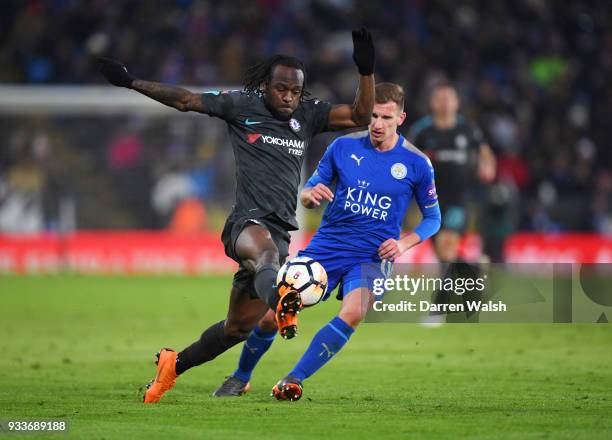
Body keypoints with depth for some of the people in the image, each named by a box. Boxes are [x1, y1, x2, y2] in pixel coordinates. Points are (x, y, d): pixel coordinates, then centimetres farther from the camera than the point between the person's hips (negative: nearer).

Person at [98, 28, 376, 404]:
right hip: (247, 221, -5)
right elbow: (184, 100, 10)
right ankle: (282, 303, -78)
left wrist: (366, 72, -9)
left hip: (281, 230, 5)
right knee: (265, 250, -43)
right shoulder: (242, 106, 4)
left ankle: (175, 364, 34)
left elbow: (361, 116, 6)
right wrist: (131, 82, 9)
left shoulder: (309, 116, 12)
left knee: (238, 326, 11)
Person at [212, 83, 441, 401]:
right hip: (326, 247, 2)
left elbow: (432, 217, 9)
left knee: (354, 311, -33)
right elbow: (306, 193, 10)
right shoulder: (343, 147, 1)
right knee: (273, 314, -6)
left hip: (373, 255, -2)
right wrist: (310, 194, -15)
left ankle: (294, 379, -26)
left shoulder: (417, 163, -3)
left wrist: (403, 244, -9)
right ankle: (240, 379, 21)